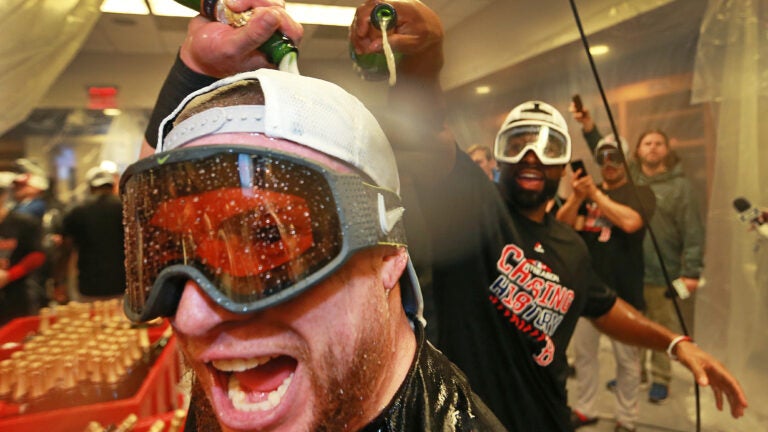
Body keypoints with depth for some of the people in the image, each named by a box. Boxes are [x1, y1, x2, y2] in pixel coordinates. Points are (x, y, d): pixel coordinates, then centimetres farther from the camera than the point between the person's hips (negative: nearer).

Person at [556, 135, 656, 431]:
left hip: (623, 292, -4)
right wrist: (576, 197, -19)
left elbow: (630, 222, -22)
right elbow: (562, 224, -2)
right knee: (583, 354, 12)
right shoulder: (586, 192, 12)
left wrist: (594, 194, -19)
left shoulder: (640, 192, -1)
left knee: (627, 359, 5)